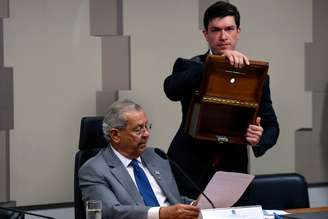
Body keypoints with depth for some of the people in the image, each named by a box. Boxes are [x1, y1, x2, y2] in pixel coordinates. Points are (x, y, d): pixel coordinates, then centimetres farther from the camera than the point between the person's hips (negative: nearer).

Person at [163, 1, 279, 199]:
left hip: (231, 174, 2)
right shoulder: (189, 67, 0)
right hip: (190, 173, -1)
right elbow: (171, 89, -22)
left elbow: (271, 126, 6)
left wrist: (260, 139, -19)